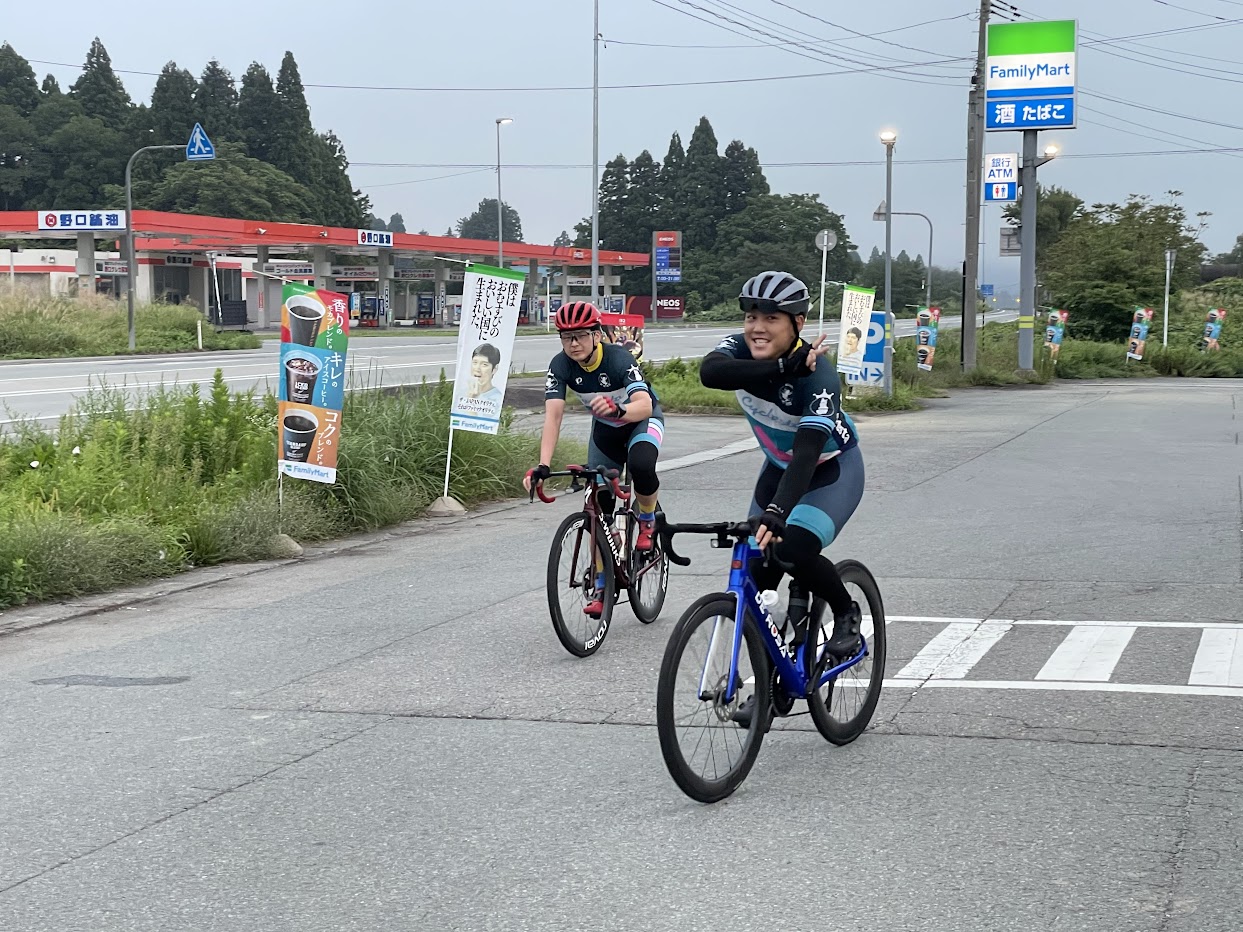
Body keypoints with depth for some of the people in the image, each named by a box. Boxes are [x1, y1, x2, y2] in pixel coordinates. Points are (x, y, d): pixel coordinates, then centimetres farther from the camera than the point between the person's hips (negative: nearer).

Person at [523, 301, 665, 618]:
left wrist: (618, 409, -69)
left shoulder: (618, 359, -33)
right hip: (605, 429, 4)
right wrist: (543, 465, -44)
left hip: (642, 420, -4)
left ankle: (648, 520, -6)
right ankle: (601, 586, 13)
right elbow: (553, 415, -31)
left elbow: (644, 405, -46)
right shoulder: (561, 365, -22)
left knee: (641, 465, -37)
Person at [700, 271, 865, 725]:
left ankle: (847, 612, 0)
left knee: (794, 547, -30)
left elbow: (808, 450, -44)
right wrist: (782, 368, -47)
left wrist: (777, 512, -58)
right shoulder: (743, 350, -17)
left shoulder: (817, 375, -33)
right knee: (757, 572, -2)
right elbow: (710, 371, -40)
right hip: (778, 468, 6)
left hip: (832, 470, -6)